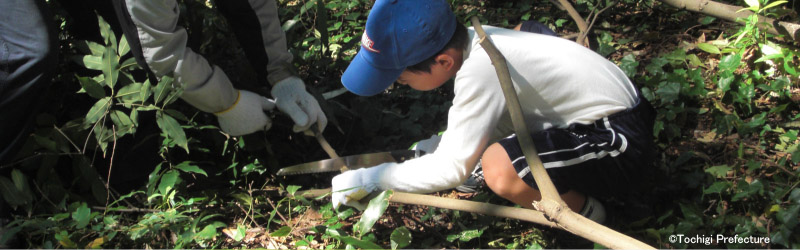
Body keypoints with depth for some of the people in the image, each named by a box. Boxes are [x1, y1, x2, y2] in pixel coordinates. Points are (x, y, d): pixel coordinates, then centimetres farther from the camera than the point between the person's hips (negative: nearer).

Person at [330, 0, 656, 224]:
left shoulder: (479, 71, -29)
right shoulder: (473, 41, -2)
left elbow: (452, 168, -24)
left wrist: (371, 178, -15)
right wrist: (436, 146, 8)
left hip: (618, 140, -10)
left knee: (500, 168, -31)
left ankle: (587, 214, -2)